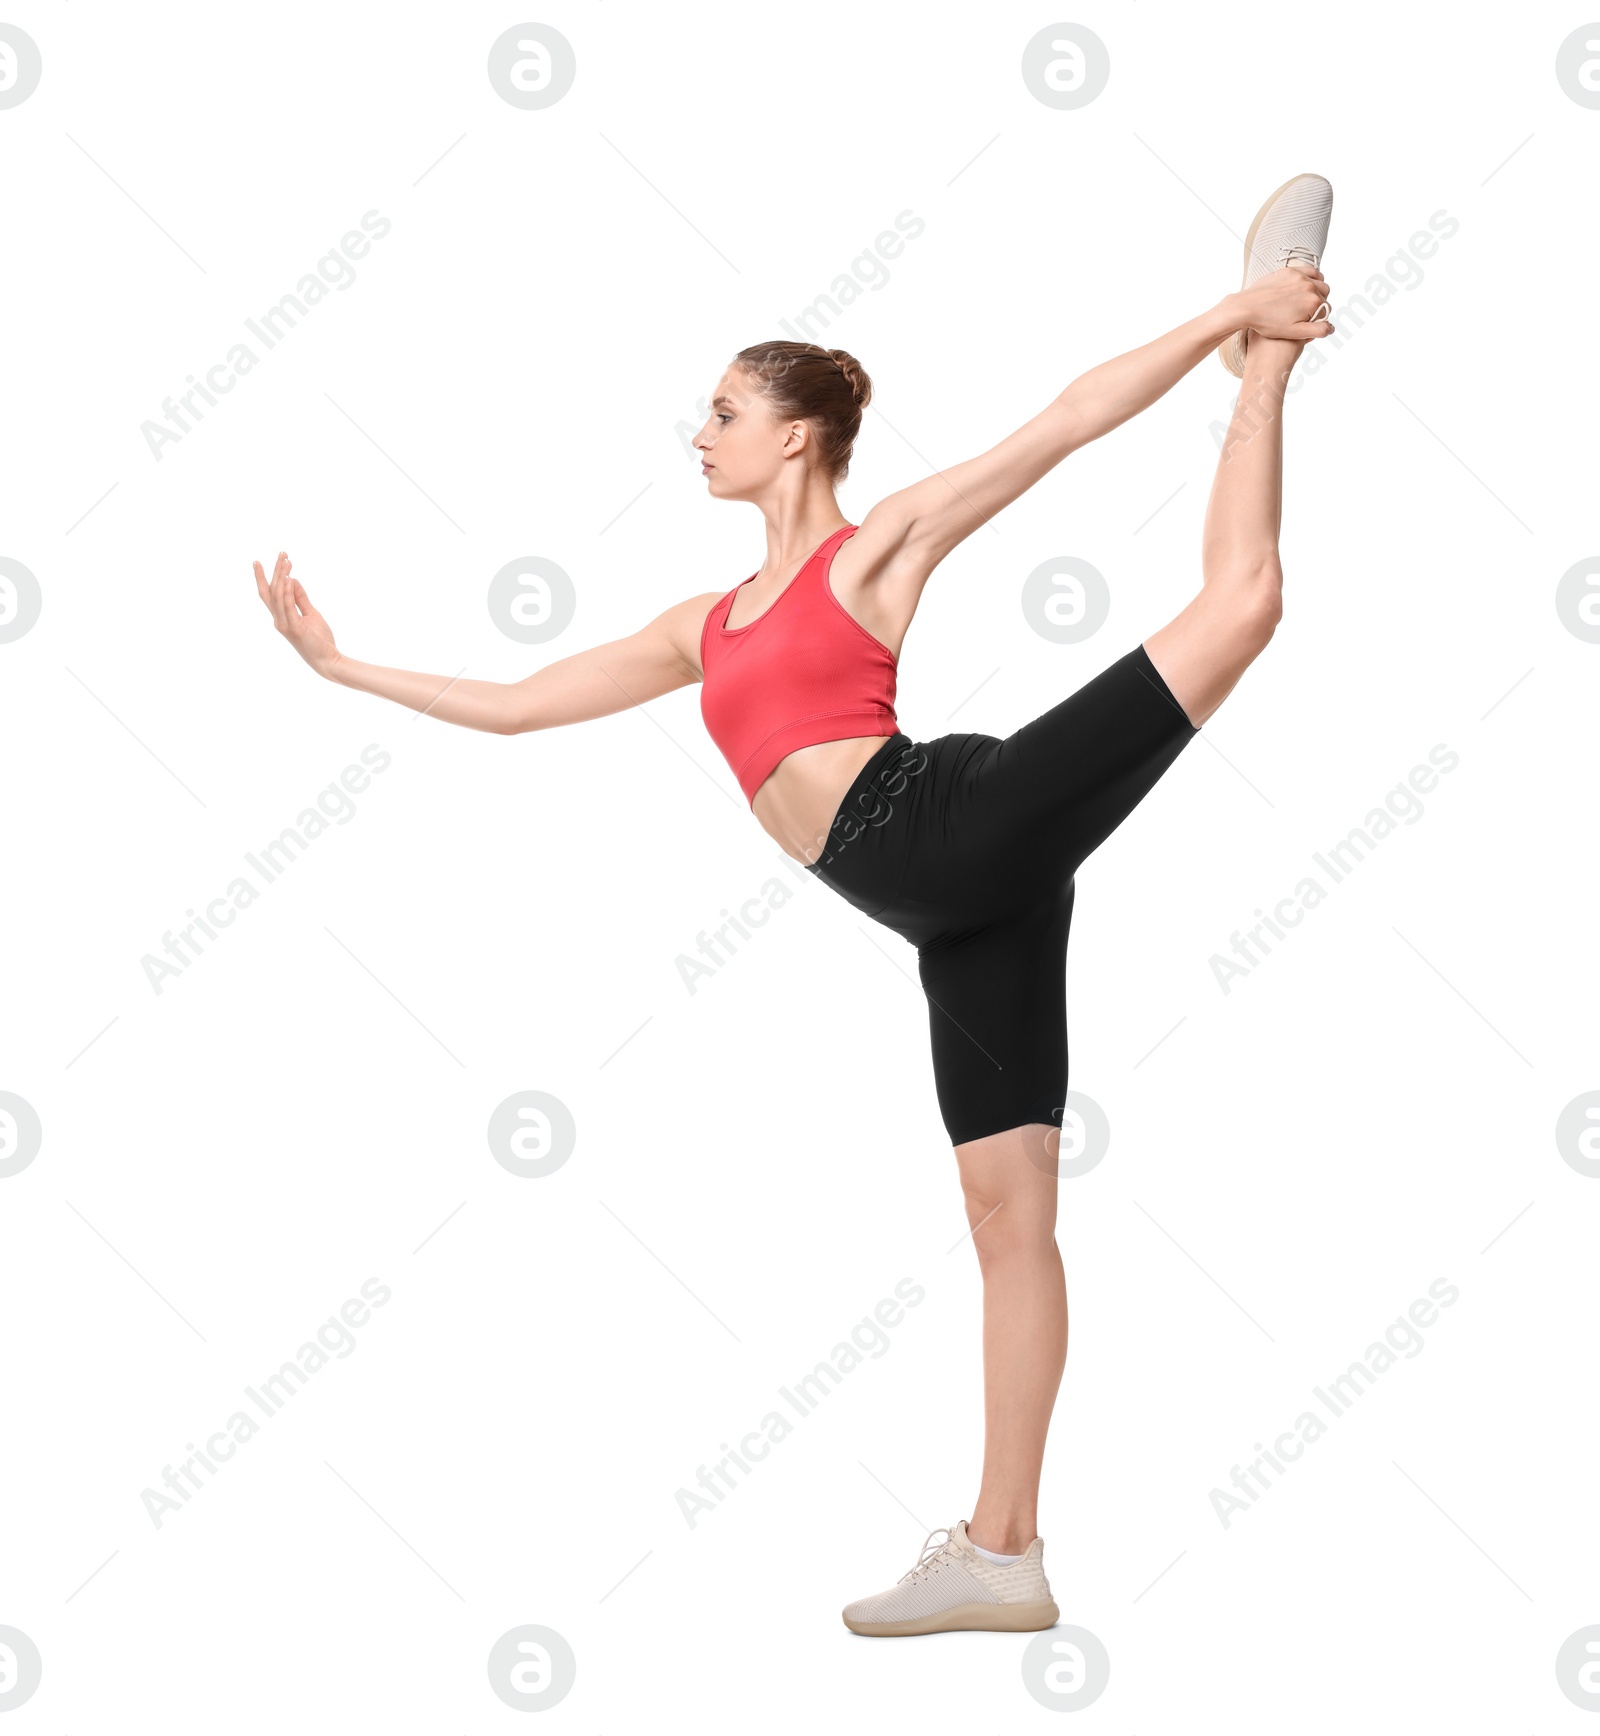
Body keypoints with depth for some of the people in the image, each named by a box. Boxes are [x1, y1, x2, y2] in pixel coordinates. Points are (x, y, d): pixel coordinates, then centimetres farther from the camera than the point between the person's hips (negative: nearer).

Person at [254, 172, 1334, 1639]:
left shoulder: (884, 543, 10)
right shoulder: (707, 629, 27)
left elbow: (1071, 420, 4)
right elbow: (510, 704, 31)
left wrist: (1230, 324, -3)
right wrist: (341, 663, 34)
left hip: (955, 819, -5)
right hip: (953, 902, 5)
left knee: (1237, 598, -21)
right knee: (1007, 1206, 4)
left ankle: (1272, 352, 3)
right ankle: (1003, 1550, 5)